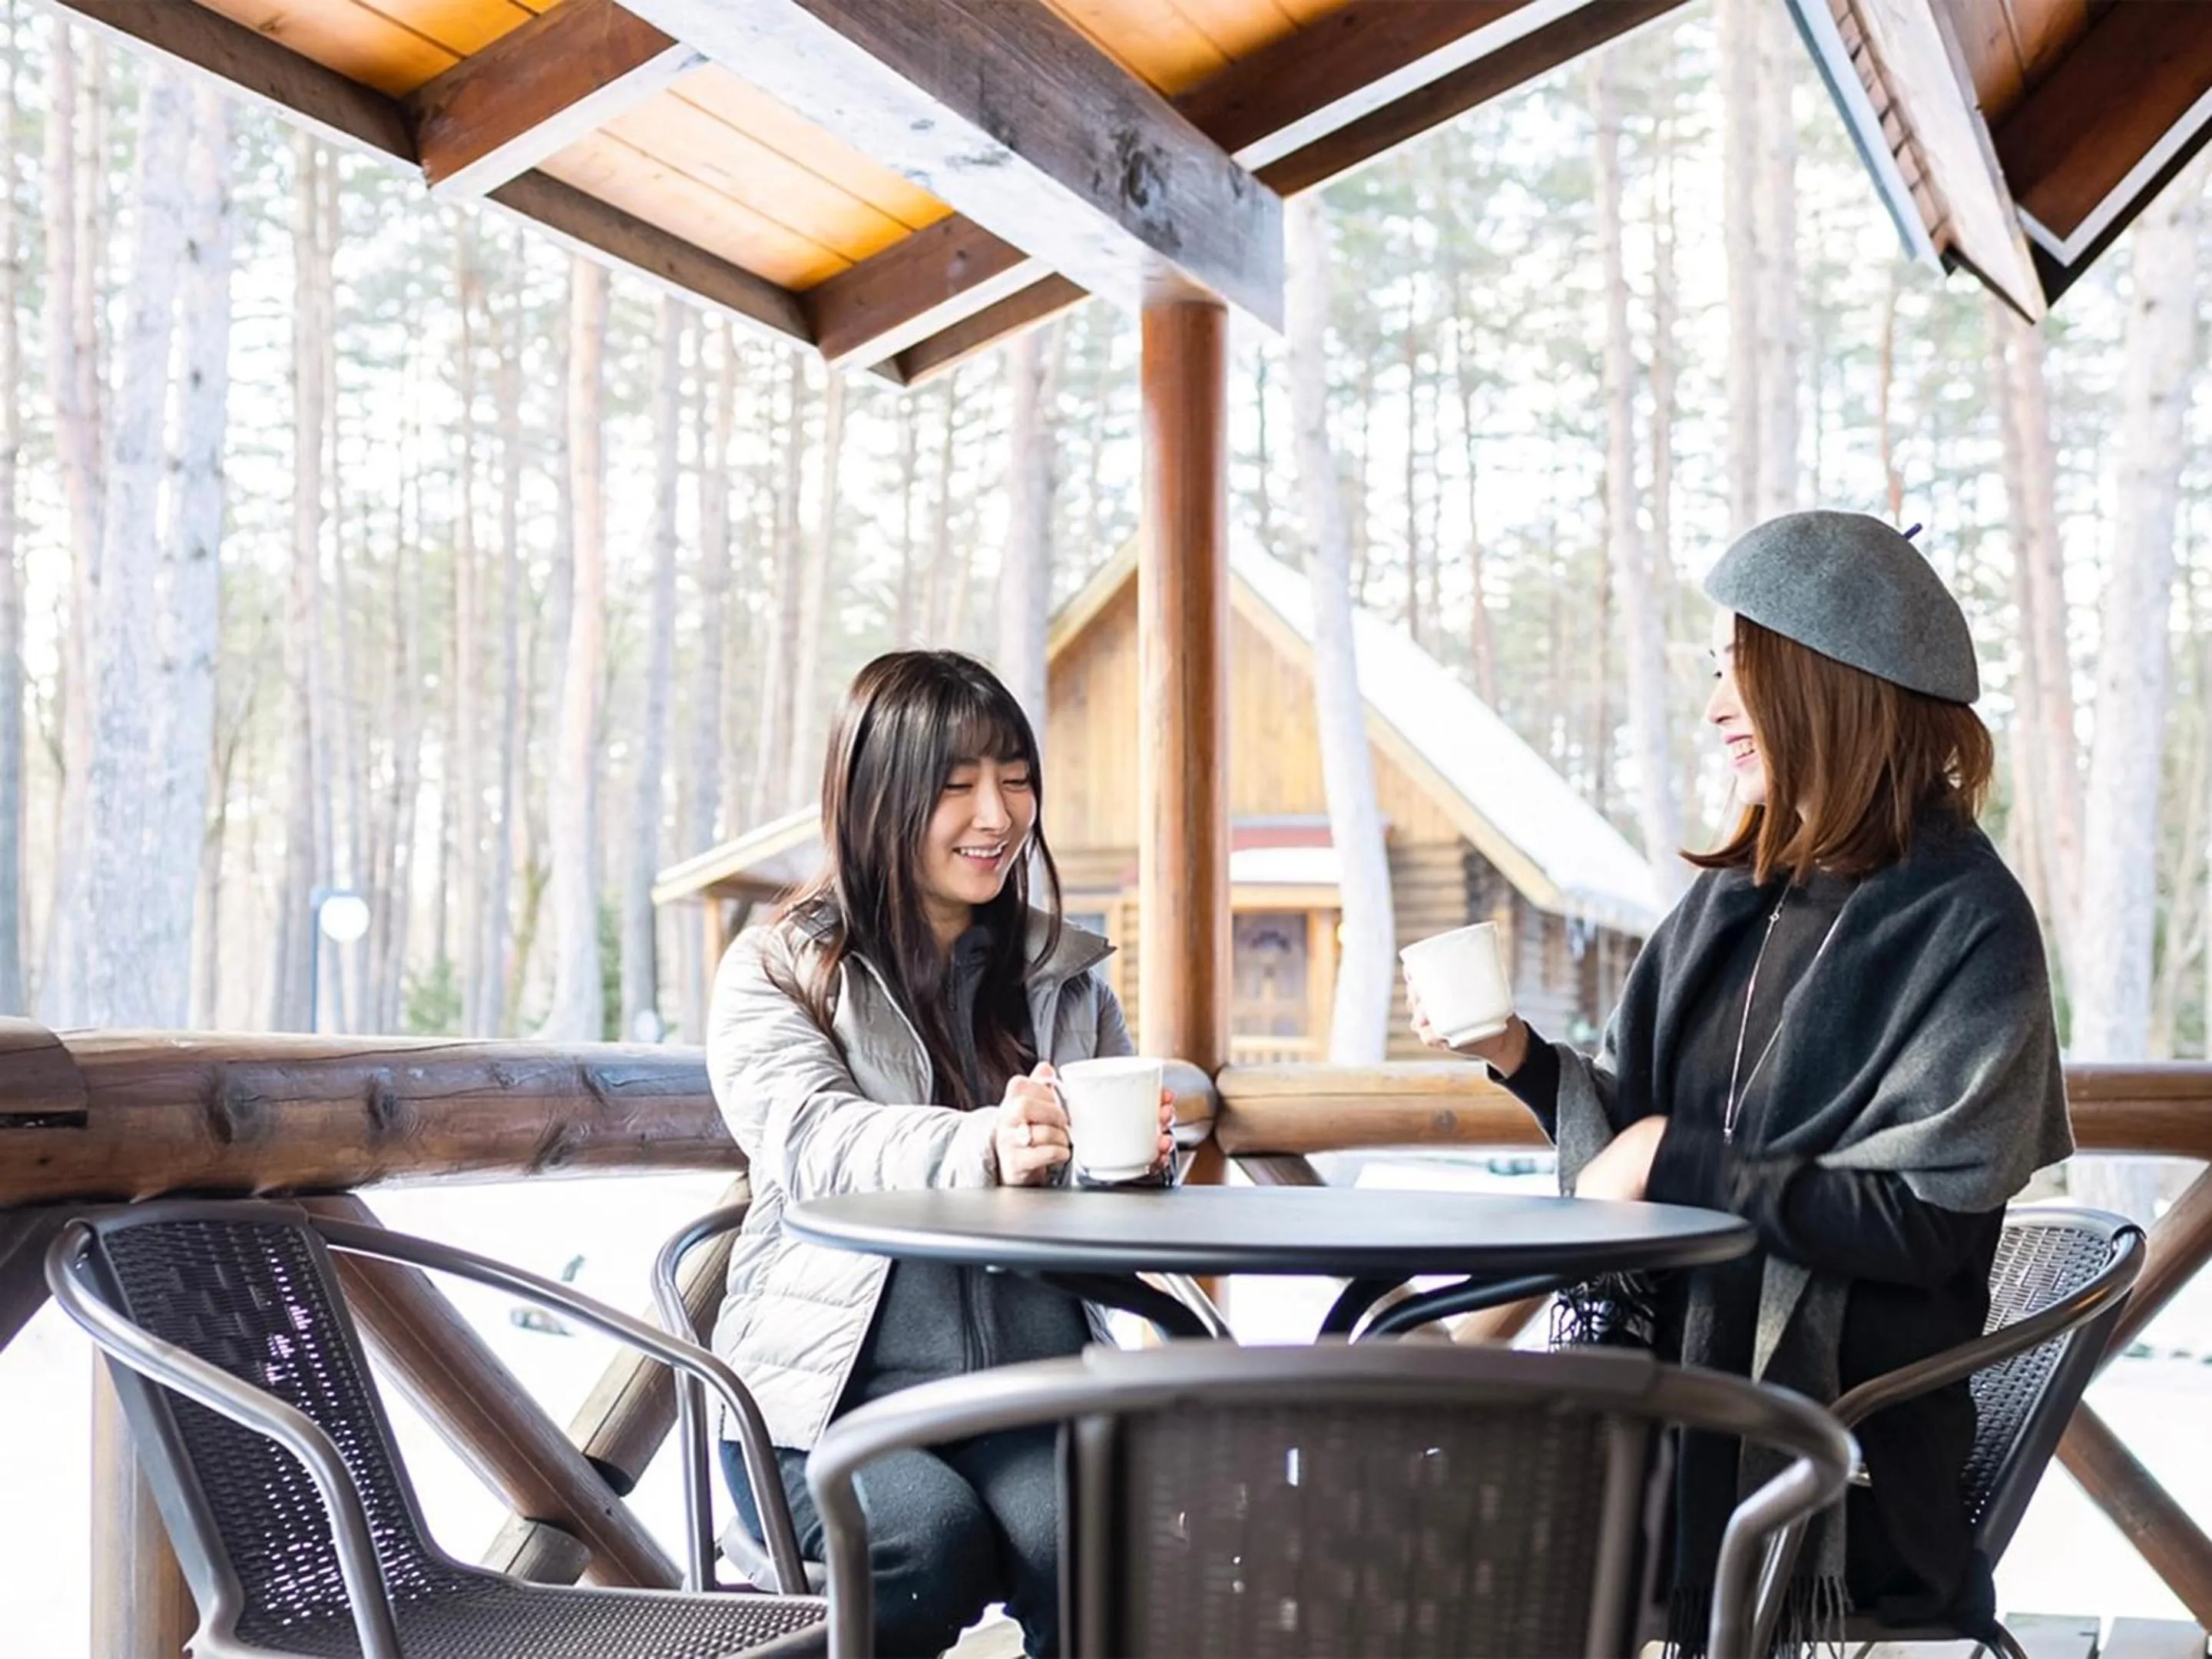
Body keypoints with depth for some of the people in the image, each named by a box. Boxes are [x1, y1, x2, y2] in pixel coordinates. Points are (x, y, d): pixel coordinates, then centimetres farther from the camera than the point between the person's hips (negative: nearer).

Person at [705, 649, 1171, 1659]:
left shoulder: (1067, 977, 17)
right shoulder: (775, 972, 5)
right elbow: (815, 1143, -13)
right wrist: (983, 1149, -33)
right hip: (836, 1386, -2)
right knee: (932, 1537, -29)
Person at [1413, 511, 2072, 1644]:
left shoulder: (1966, 923, -6)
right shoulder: (1736, 894, 14)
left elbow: (1926, 1219, -13)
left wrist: (1683, 1165, -11)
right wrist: (1521, 1060, 1)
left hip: (1826, 1425, -6)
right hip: (1657, 1367, 6)